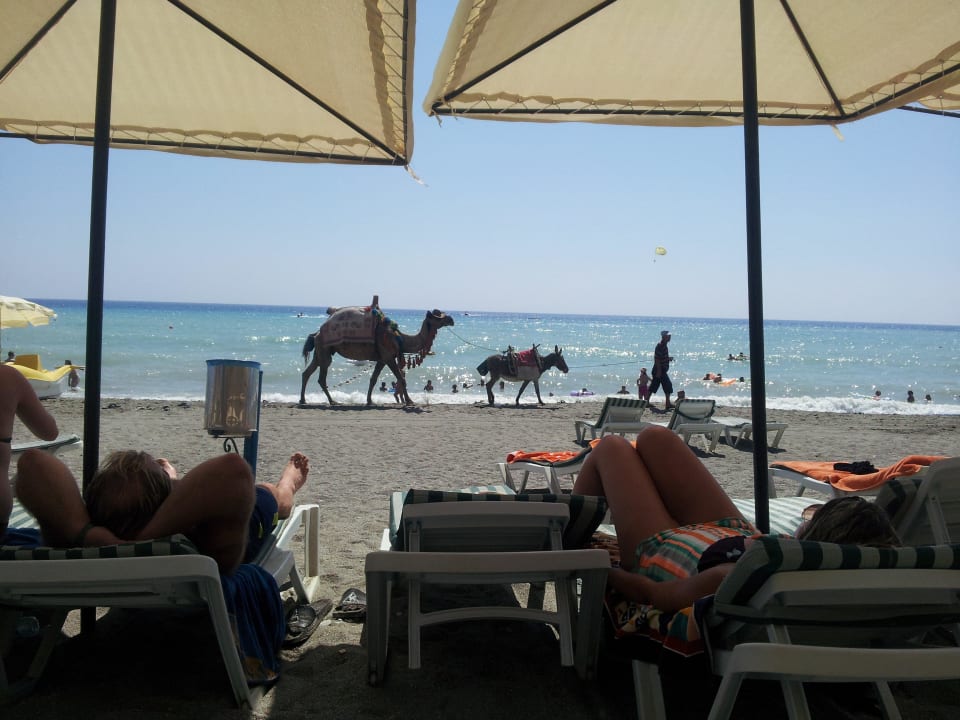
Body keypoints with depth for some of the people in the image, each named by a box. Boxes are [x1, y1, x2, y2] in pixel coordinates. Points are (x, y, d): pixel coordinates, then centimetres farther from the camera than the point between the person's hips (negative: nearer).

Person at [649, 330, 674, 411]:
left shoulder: (664, 346, 14)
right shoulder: (660, 346, -18)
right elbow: (657, 359, -22)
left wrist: (669, 359, 11)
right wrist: (659, 371, -23)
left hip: (661, 370, 10)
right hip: (660, 370, -10)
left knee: (653, 387, 11)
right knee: (668, 386, -5)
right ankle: (668, 404, 1)